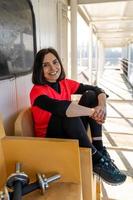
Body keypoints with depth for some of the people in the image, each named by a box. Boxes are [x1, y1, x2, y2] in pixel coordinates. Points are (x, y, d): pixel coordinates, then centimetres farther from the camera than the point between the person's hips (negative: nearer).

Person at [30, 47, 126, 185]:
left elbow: (96, 90, -4)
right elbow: (60, 107, -41)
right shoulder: (38, 91, -20)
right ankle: (97, 160, -26)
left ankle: (99, 148, -15)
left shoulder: (65, 83, 0)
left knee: (90, 95, -7)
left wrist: (102, 105, -26)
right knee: (67, 112, -34)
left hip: (72, 134, 7)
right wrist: (93, 111, -34)